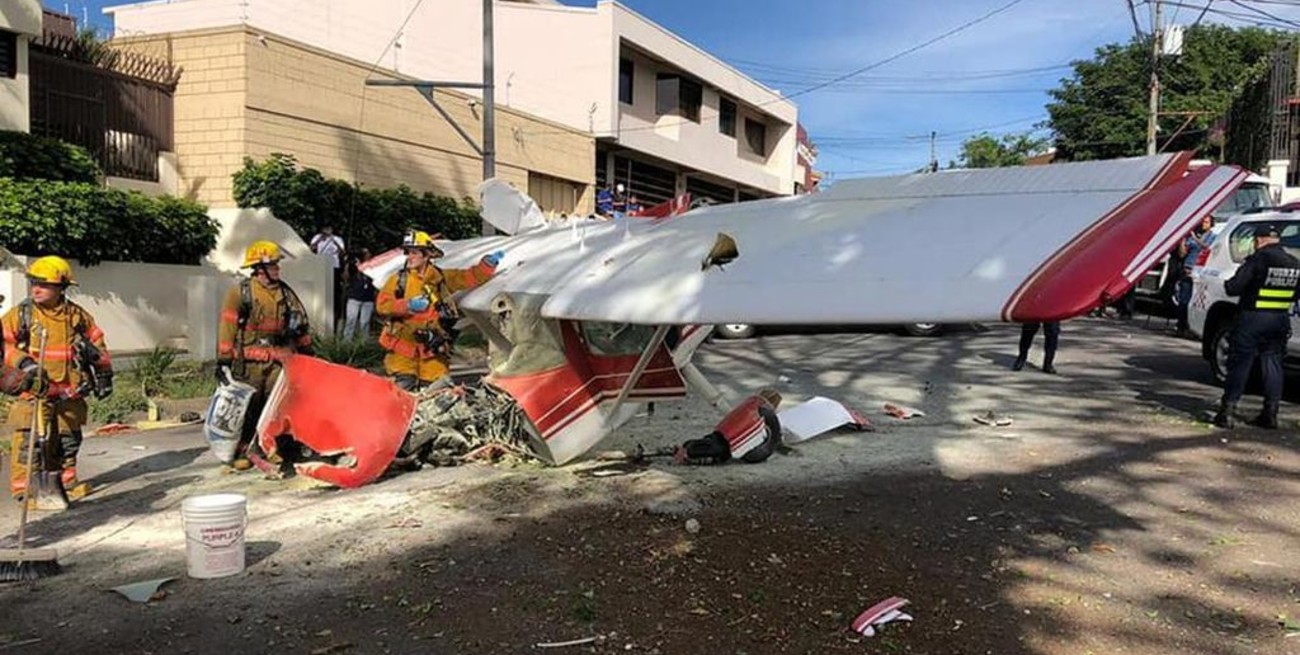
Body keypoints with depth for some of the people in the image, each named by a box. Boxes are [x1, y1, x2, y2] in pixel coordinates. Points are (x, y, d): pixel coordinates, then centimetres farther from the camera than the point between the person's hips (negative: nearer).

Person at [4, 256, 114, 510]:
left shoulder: (77, 315, 7)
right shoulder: (20, 314, 0)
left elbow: (96, 342, 16)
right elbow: (6, 343, -3)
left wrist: (103, 373, 15)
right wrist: (23, 363, -18)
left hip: (69, 392, 3)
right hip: (34, 390, -3)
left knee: (67, 441, 12)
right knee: (30, 440, -7)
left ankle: (63, 482, 27)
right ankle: (25, 488, 1)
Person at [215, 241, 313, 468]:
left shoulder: (285, 292, 11)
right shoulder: (240, 292, -4)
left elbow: (301, 324, 20)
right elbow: (227, 327, -6)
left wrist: (307, 352, 20)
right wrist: (223, 361, -8)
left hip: (279, 360, 4)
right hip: (249, 361, -4)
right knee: (247, 407, 2)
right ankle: (241, 451, 12)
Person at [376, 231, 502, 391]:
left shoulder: (442, 278, 9)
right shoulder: (398, 280, 6)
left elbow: (471, 277, 5)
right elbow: (382, 305, -5)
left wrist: (488, 264, -11)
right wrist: (408, 305, -20)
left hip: (433, 348, 1)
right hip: (404, 347, -1)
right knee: (405, 390, -6)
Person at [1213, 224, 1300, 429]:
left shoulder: (1258, 259, -14)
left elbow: (1234, 287, -16)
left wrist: (1227, 284, 4)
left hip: (1253, 318, -6)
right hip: (1281, 320, 6)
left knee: (1240, 364, -1)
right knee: (1272, 364, 12)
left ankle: (1228, 411, -3)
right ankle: (1270, 414, 14)